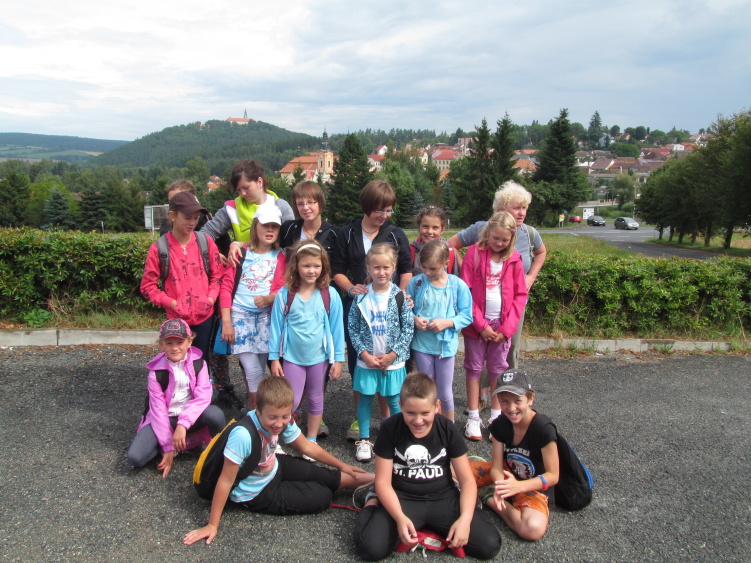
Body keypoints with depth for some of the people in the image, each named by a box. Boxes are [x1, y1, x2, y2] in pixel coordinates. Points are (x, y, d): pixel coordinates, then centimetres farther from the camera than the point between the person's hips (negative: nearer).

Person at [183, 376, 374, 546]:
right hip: (256, 494, -5)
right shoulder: (243, 435, -39)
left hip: (274, 468, 5)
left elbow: (306, 446, -1)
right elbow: (226, 481, -30)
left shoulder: (284, 420, -19)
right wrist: (212, 525, -23)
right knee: (322, 497, -5)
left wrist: (342, 466, 7)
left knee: (331, 477, 3)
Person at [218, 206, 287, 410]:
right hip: (240, 316, -2)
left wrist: (267, 298, -21)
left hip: (265, 316, 2)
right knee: (253, 372, -7)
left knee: (258, 372, 5)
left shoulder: (280, 257, 8)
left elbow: (281, 289, 1)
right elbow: (226, 286, 1)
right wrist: (226, 321, -6)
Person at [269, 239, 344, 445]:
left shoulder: (330, 295, -8)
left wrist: (338, 359, -2)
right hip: (292, 357, -1)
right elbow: (276, 327, -3)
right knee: (291, 402, 3)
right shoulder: (284, 295, -9)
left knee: (316, 400, 15)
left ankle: (311, 441, 31)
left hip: (320, 357, 1)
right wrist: (274, 358, -2)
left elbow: (336, 328, -3)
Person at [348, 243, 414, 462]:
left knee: (394, 401, 9)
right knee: (365, 399, 11)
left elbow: (408, 328, -6)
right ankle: (364, 440, 27)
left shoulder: (400, 296, -7)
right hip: (366, 360, 1)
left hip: (393, 361, -1)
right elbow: (353, 327, -2)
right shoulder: (361, 296, -4)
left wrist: (392, 355, -11)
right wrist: (365, 354, -10)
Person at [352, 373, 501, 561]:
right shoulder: (390, 429, -10)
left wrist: (465, 518, -20)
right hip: (401, 499, -1)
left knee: (489, 545, -16)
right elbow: (383, 482, -7)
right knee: (370, 548, -25)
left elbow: (467, 480, -3)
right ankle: (372, 499, 11)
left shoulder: (447, 430, -6)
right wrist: (400, 517, -23)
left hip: (443, 499, 2)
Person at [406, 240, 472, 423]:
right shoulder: (416, 282, -6)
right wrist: (414, 319, -17)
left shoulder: (458, 285, -9)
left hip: (446, 344, -1)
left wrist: (447, 322, -21)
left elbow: (466, 315, -7)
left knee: (445, 393, 10)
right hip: (421, 344, 2)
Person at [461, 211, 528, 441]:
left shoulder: (514, 259, 1)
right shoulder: (474, 253, -5)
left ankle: (496, 416, 22)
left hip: (502, 325, 2)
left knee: (498, 369, 10)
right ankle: (473, 417, 16)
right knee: (474, 367, 6)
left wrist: (507, 328, -5)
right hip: (476, 324, -2)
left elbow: (520, 296, 3)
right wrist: (480, 325, -11)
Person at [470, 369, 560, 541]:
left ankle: (490, 499, -11)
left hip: (532, 486, -2)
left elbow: (553, 475, -21)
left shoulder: (543, 428, -26)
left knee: (533, 529, -34)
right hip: (506, 474, 2)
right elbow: (497, 466, -11)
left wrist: (519, 486, -36)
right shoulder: (499, 425, -11)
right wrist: (500, 486, -34)